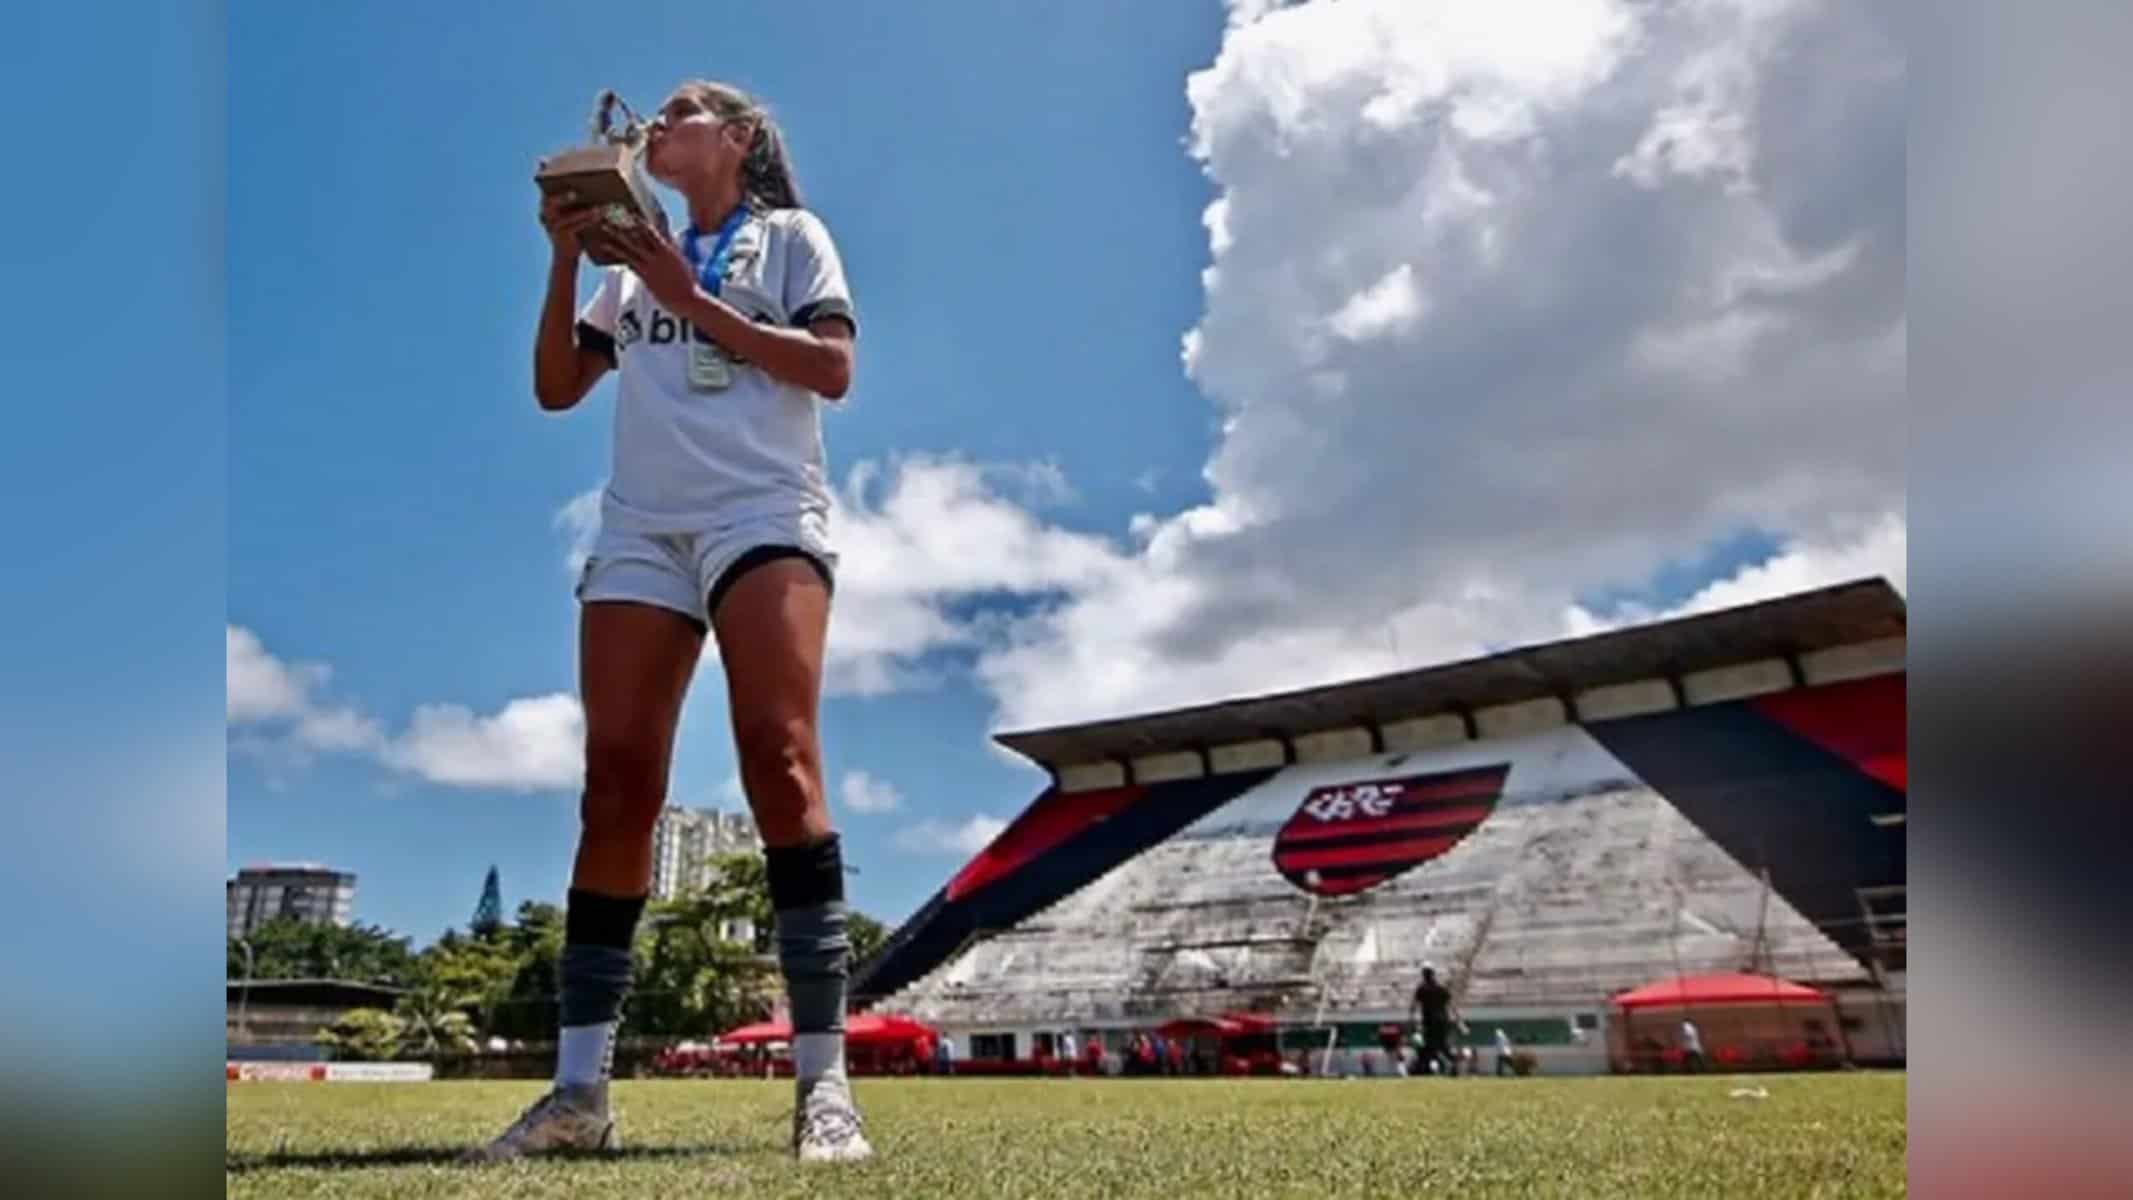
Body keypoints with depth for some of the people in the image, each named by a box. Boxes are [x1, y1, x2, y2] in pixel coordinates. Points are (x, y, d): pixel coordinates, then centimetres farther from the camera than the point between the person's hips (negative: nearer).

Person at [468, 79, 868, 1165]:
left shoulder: (790, 235, 14)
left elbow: (832, 369, -1)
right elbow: (556, 387, 18)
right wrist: (565, 259, 6)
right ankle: (579, 1090, -4)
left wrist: (692, 301, -5)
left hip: (763, 515, -4)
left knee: (777, 755, -21)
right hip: (639, 530, 5)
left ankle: (822, 1082, -22)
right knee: (615, 785, -6)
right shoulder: (635, 263, 26)